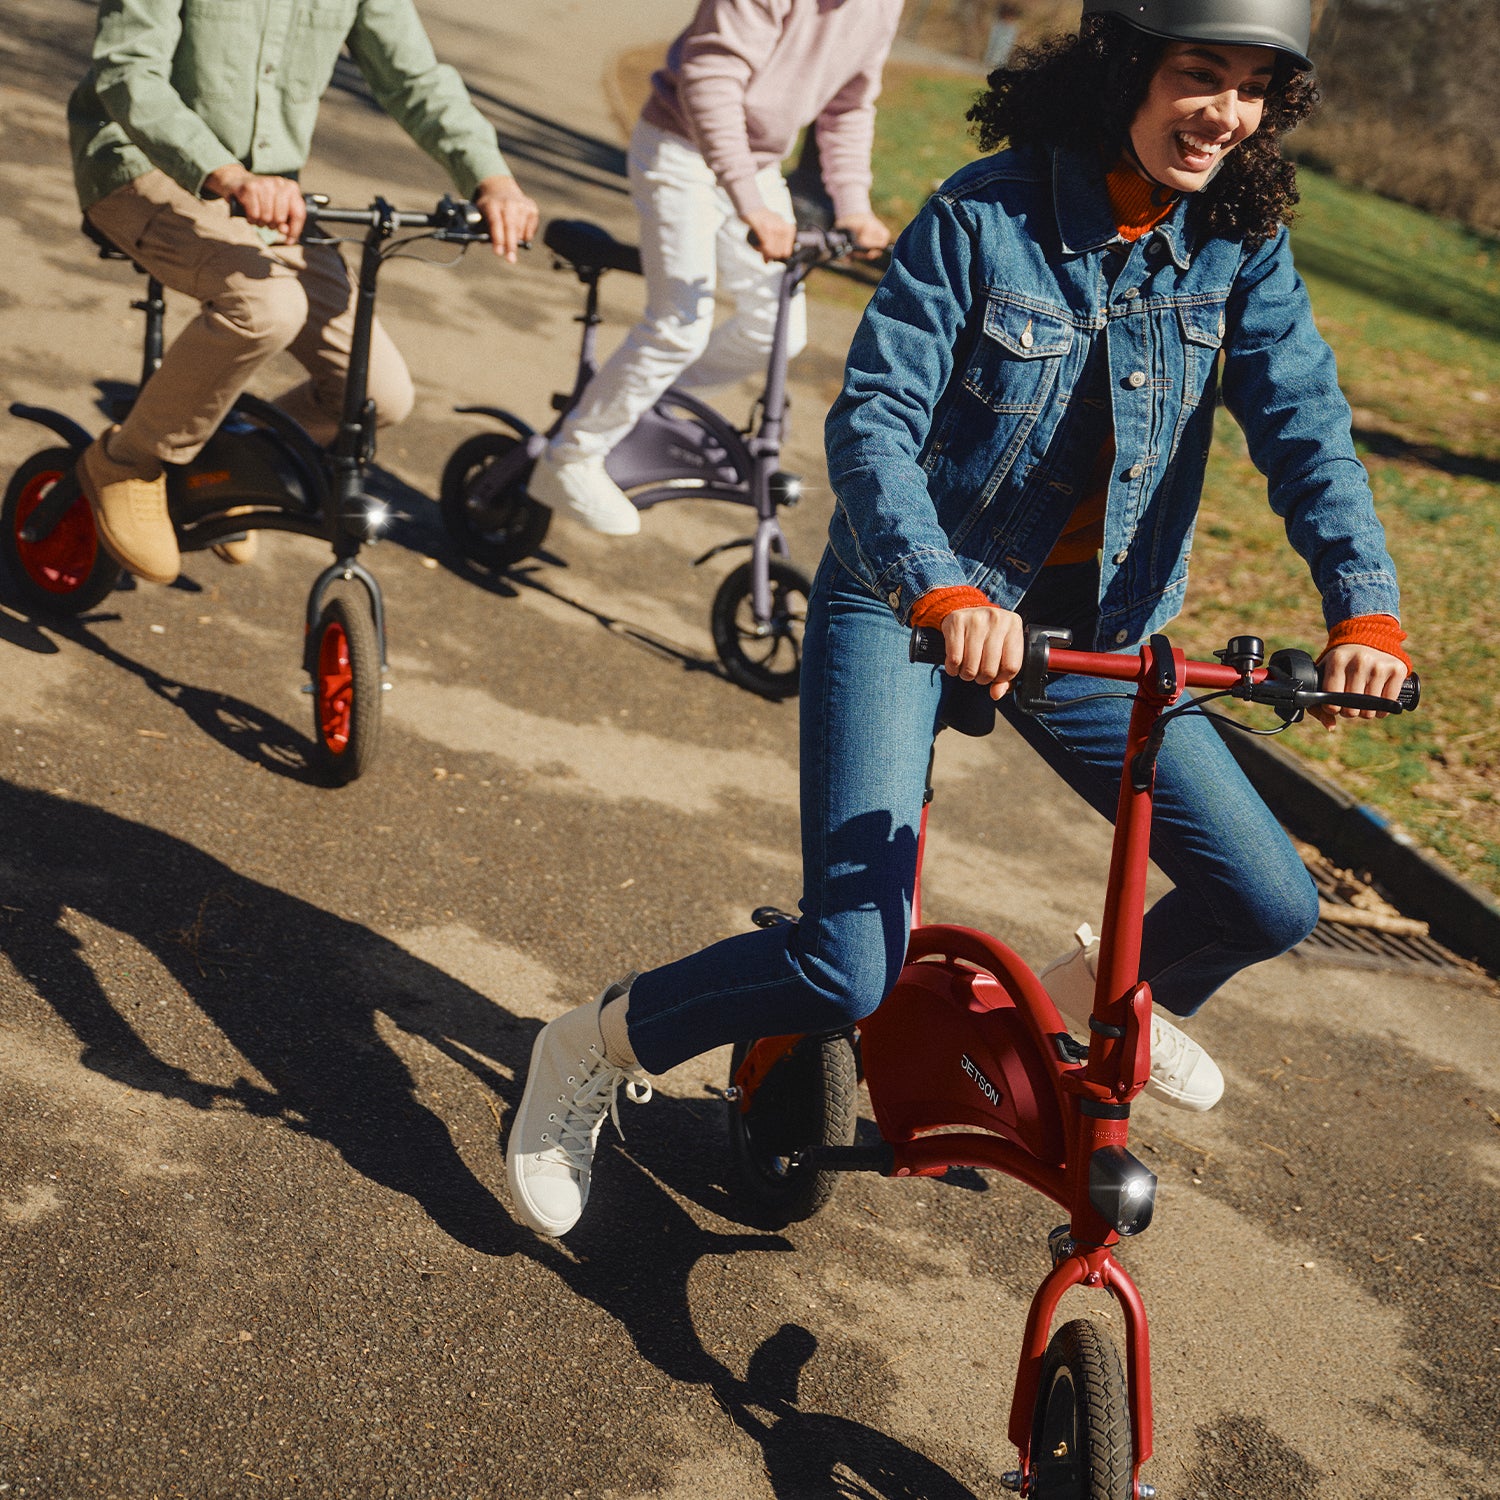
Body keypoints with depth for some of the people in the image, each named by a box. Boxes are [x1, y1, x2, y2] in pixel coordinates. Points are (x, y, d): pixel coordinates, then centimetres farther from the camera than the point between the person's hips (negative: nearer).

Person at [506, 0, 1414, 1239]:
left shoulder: (1238, 246, -2)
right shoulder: (984, 219, -15)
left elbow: (1304, 423, -9)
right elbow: (873, 424, -22)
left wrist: (1365, 603, -26)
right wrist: (942, 590, -39)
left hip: (1095, 623, 5)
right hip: (914, 601, -5)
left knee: (1271, 905, 1)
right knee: (850, 972, -19)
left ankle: (1104, 994, 36)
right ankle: (591, 1054, 8)